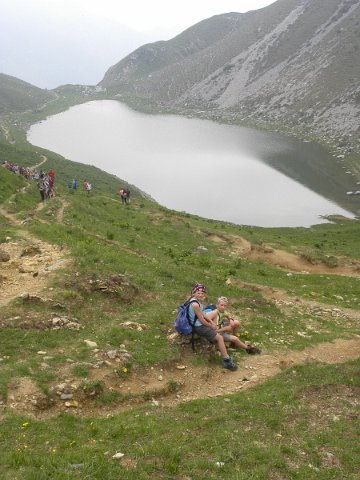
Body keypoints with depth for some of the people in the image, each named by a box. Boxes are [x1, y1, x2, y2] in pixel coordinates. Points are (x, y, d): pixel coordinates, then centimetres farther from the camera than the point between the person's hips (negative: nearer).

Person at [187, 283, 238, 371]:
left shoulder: (196, 300, 3)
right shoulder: (195, 304, -28)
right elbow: (201, 320, -23)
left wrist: (211, 322, 5)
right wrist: (211, 325, -7)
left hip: (197, 324, 11)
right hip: (199, 327, -11)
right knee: (220, 337, -12)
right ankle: (226, 361, -8)